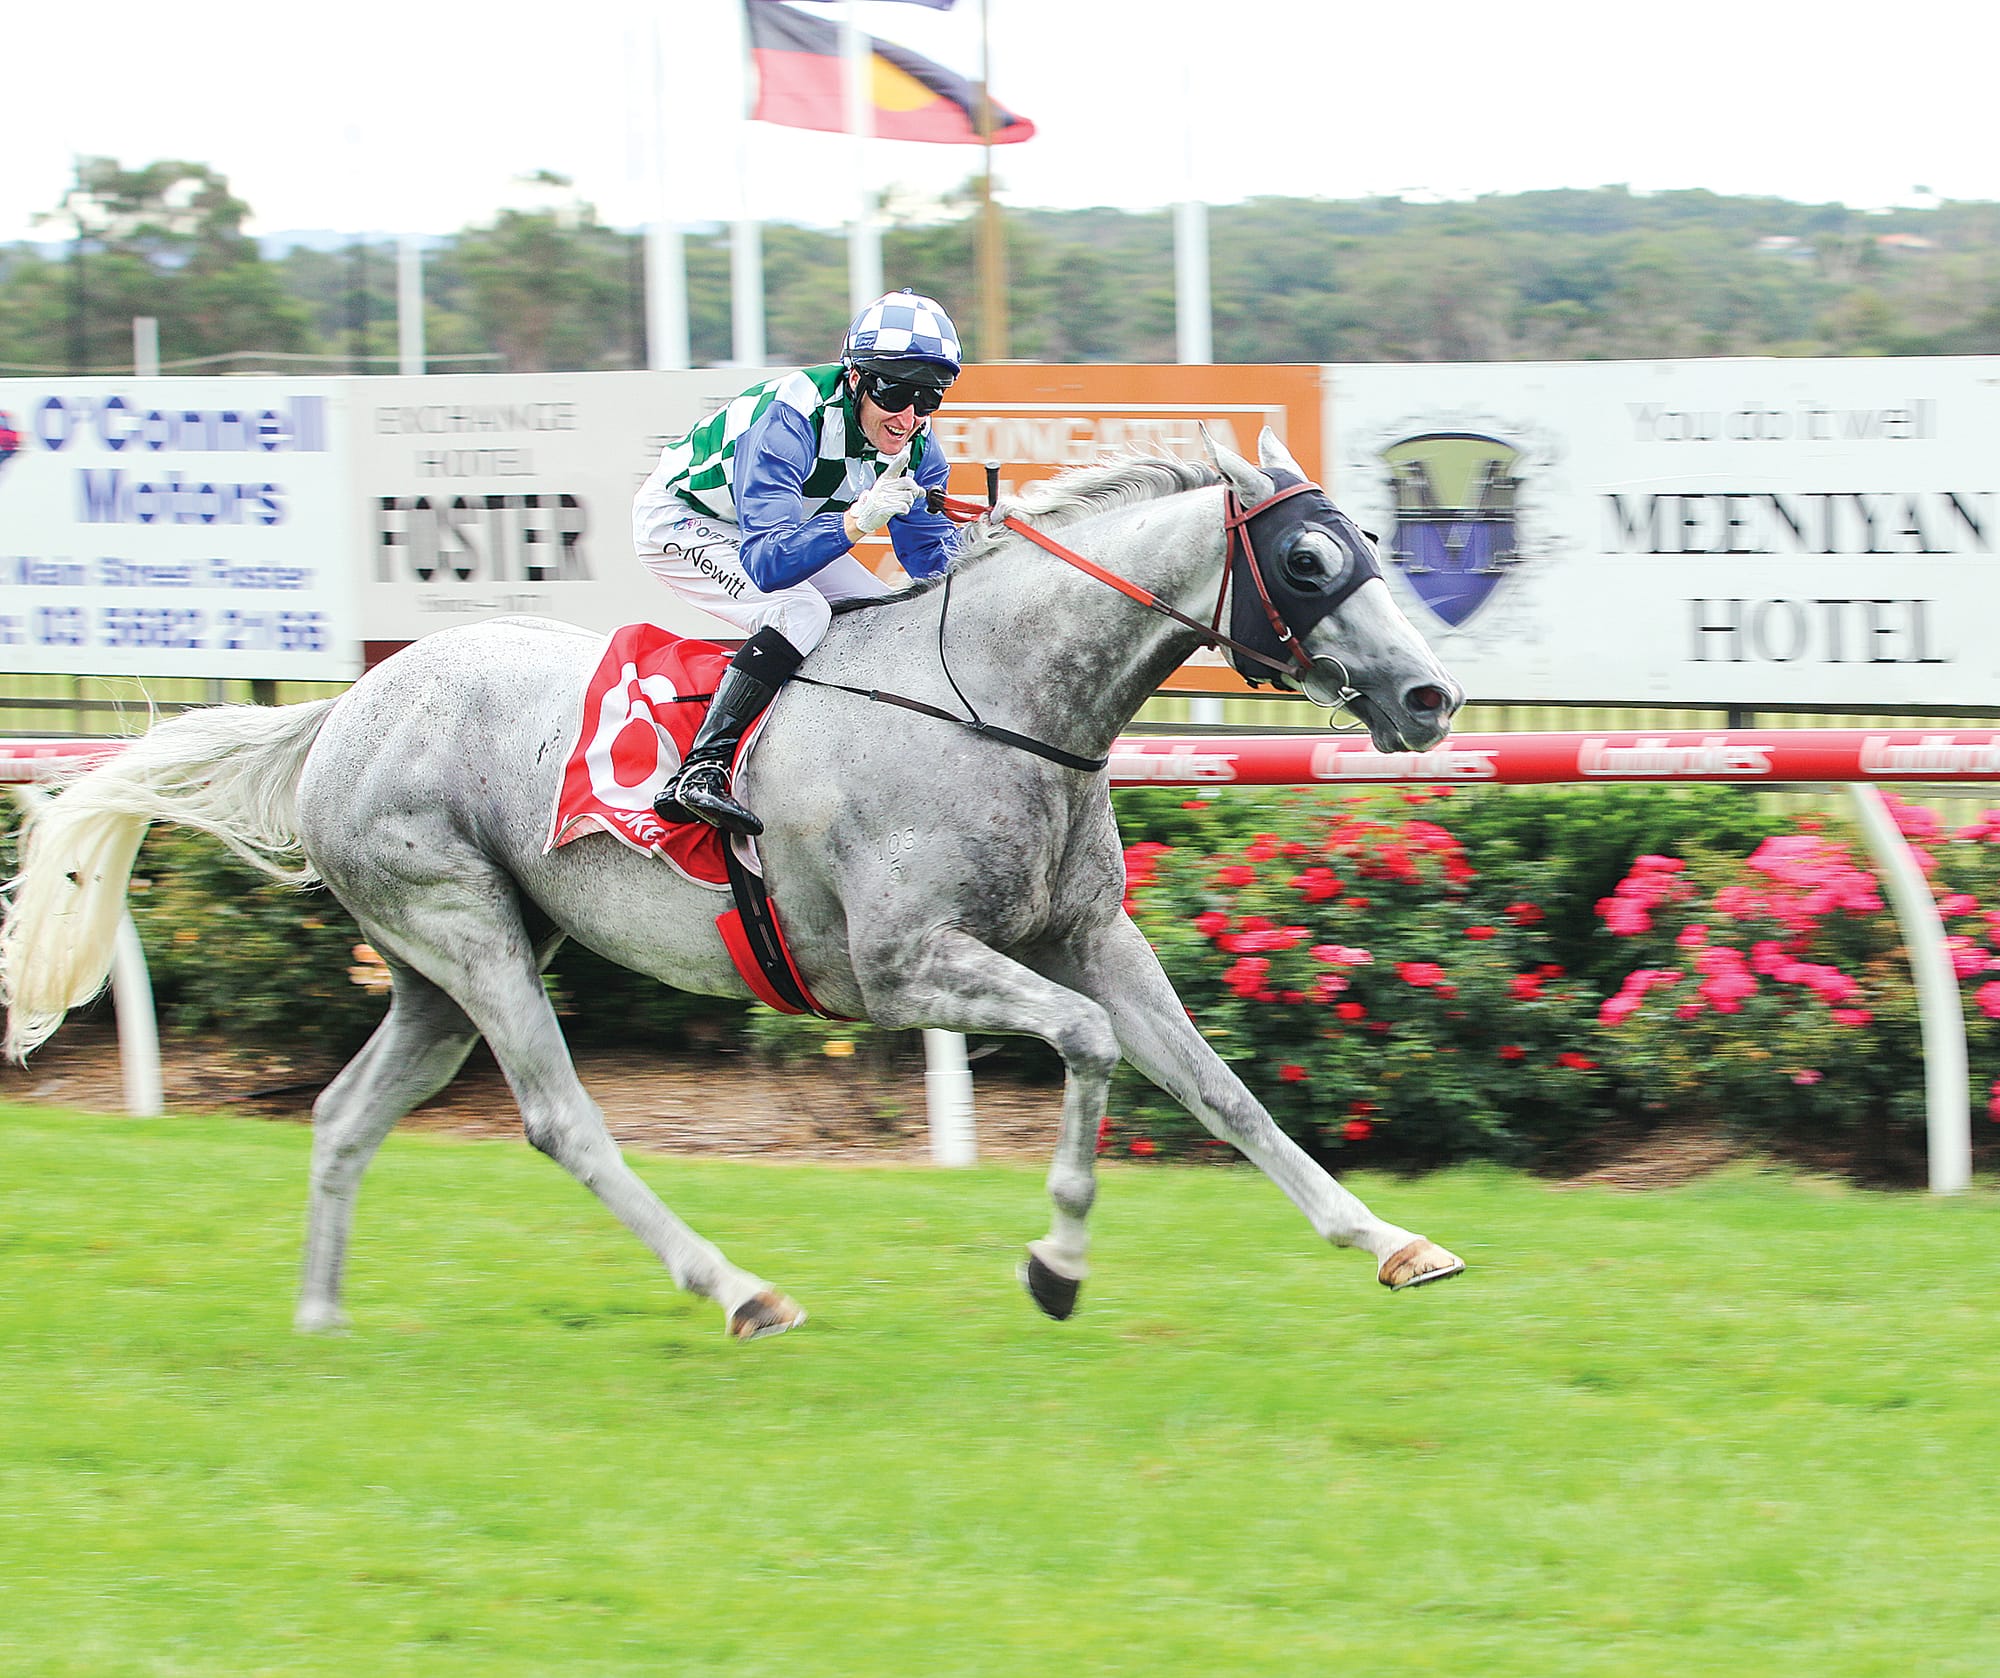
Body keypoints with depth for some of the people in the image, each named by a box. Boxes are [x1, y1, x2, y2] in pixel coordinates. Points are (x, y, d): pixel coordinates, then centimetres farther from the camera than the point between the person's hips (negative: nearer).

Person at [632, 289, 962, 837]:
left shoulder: (916, 447, -15)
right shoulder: (790, 420, -38)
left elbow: (932, 562, -3)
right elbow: (767, 562, -44)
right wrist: (856, 520, -57)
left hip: (783, 526, 8)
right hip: (679, 519, -8)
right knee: (800, 611, -30)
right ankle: (700, 769, -34)